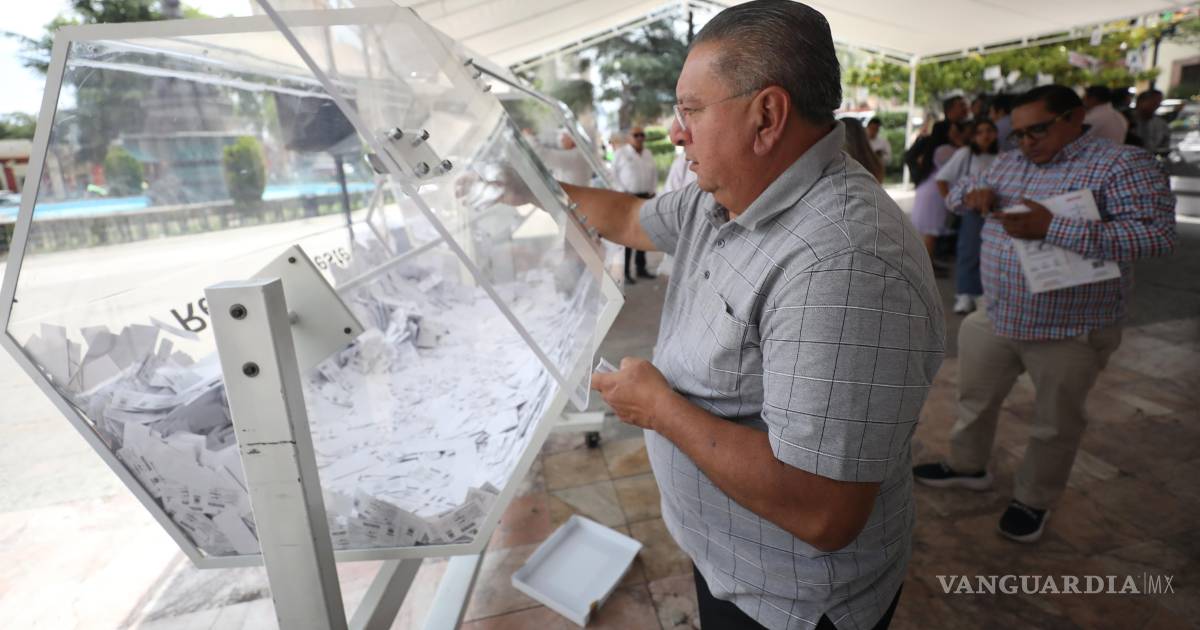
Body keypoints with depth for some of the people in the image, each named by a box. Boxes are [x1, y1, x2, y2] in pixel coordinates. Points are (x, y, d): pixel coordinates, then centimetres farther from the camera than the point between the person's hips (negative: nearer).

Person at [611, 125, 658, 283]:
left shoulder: (648, 153, 15)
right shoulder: (621, 153, 0)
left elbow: (654, 173, 19)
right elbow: (614, 173, -2)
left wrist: (652, 191, 8)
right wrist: (624, 191, -9)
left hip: (646, 197, 5)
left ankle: (641, 268, 18)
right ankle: (625, 271, -4)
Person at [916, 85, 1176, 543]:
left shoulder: (1122, 163, -13)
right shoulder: (1009, 163, 7)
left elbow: (1158, 234, -23)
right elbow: (956, 190, 17)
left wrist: (1052, 228, -32)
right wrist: (976, 191, -9)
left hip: (1071, 332, -5)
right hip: (995, 318, 6)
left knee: (1056, 425, 13)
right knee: (975, 398, 20)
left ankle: (1034, 499, 33)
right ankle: (967, 466, 42)